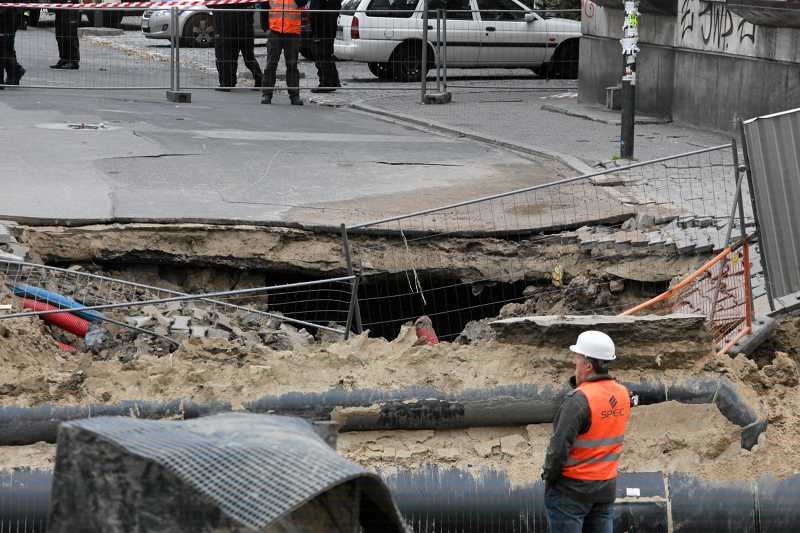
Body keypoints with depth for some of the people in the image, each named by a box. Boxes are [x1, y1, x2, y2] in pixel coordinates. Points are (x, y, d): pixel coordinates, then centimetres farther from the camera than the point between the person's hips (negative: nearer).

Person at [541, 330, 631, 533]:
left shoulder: (579, 400, -21)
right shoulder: (622, 395, 1)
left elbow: (559, 447, -21)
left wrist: (548, 476, -6)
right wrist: (580, 384, 4)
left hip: (572, 488, -7)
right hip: (607, 486, 7)